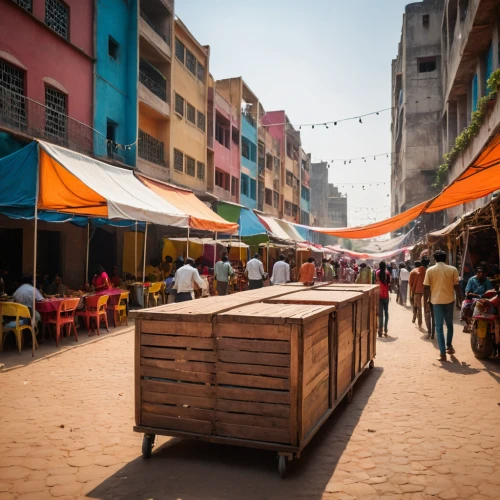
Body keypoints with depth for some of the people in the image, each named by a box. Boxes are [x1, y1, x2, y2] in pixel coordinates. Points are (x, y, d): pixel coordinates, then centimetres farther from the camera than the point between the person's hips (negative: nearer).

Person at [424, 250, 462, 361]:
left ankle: (443, 353, -2)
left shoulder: (430, 270, -3)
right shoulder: (453, 269, -2)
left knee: (439, 327, 2)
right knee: (449, 324, 23)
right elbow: (457, 286, -1)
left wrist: (425, 301, 5)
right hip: (450, 300, 1)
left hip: (437, 301, -1)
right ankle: (449, 345, 32)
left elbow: (426, 287, -4)